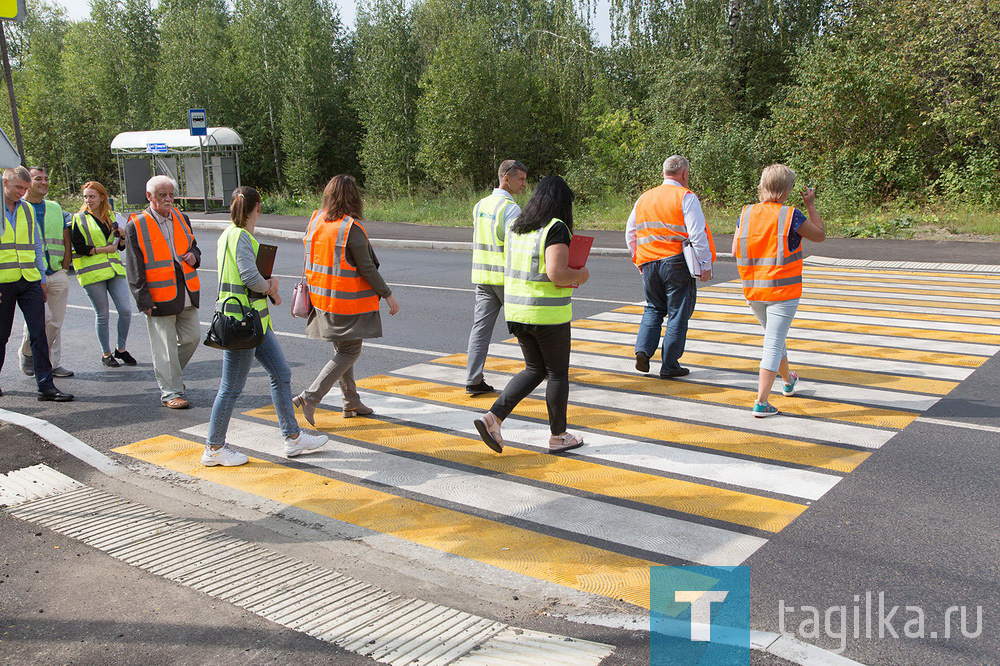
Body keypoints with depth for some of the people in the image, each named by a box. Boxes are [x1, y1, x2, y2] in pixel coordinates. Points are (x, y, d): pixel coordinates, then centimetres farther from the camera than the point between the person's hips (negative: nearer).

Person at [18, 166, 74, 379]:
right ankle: (26, 352, 8)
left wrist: (65, 265, 6)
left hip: (57, 274, 5)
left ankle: (53, 363, 15)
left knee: (55, 322, 6)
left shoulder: (55, 208, 16)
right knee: (41, 317, -17)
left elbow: (66, 239, 18)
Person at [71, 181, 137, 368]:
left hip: (114, 268, 4)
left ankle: (121, 349, 16)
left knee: (126, 310, -2)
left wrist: (122, 236, -5)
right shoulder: (79, 219, 0)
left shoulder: (112, 217, 12)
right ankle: (106, 354, 15)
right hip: (92, 272, -4)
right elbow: (79, 248, -9)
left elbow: (121, 247, 16)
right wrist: (105, 249, -13)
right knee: (103, 314, 1)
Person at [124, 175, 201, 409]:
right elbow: (134, 269, -7)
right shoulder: (136, 225, -7)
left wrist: (193, 256, -1)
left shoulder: (181, 218, 10)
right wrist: (144, 300, -12)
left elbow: (192, 246, 24)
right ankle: (170, 392, 10)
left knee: (192, 337, 10)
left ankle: (170, 374, 34)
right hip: (159, 297, -5)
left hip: (187, 293, 6)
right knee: (165, 346, -1)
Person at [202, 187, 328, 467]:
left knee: (281, 373, 12)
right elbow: (250, 278, -25)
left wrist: (270, 281, -5)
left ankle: (293, 438, 19)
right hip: (240, 320, -10)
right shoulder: (240, 236, -16)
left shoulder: (231, 235, 14)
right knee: (232, 387, 1)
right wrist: (270, 289, -6)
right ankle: (214, 449, 14)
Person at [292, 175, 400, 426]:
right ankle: (310, 397, -7)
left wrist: (311, 290, 21)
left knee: (342, 349, 18)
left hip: (323, 299, 8)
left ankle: (351, 402, 26)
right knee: (349, 353, 2)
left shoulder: (315, 221, 2)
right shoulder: (351, 228, -18)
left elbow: (309, 260, 10)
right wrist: (387, 295, -8)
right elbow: (367, 268, -17)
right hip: (348, 302, -8)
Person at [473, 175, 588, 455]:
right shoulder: (556, 228, -15)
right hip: (548, 313, -7)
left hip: (516, 310, 7)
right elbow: (557, 274, -25)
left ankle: (493, 417, 5)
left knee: (535, 369, 18)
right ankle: (558, 436, 21)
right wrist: (581, 275, -4)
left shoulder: (516, 227, 8)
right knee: (557, 373, 9)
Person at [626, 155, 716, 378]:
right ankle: (669, 365, 8)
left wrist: (639, 260, 25)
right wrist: (705, 265, -8)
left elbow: (630, 234, 16)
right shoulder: (686, 197, -7)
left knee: (653, 308, 21)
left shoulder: (644, 198, 11)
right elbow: (698, 234, -13)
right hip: (677, 263, -5)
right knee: (678, 314, 5)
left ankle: (643, 350, 3)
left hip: (649, 264, 5)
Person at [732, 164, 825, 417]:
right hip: (783, 291, -5)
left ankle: (788, 382, 47)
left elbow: (735, 250, 2)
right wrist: (811, 205, 10)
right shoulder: (791, 216, -13)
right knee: (773, 344, -2)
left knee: (774, 337, 25)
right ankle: (761, 402, -6)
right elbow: (820, 235, 2)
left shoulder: (746, 214, -1)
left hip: (753, 291, 5)